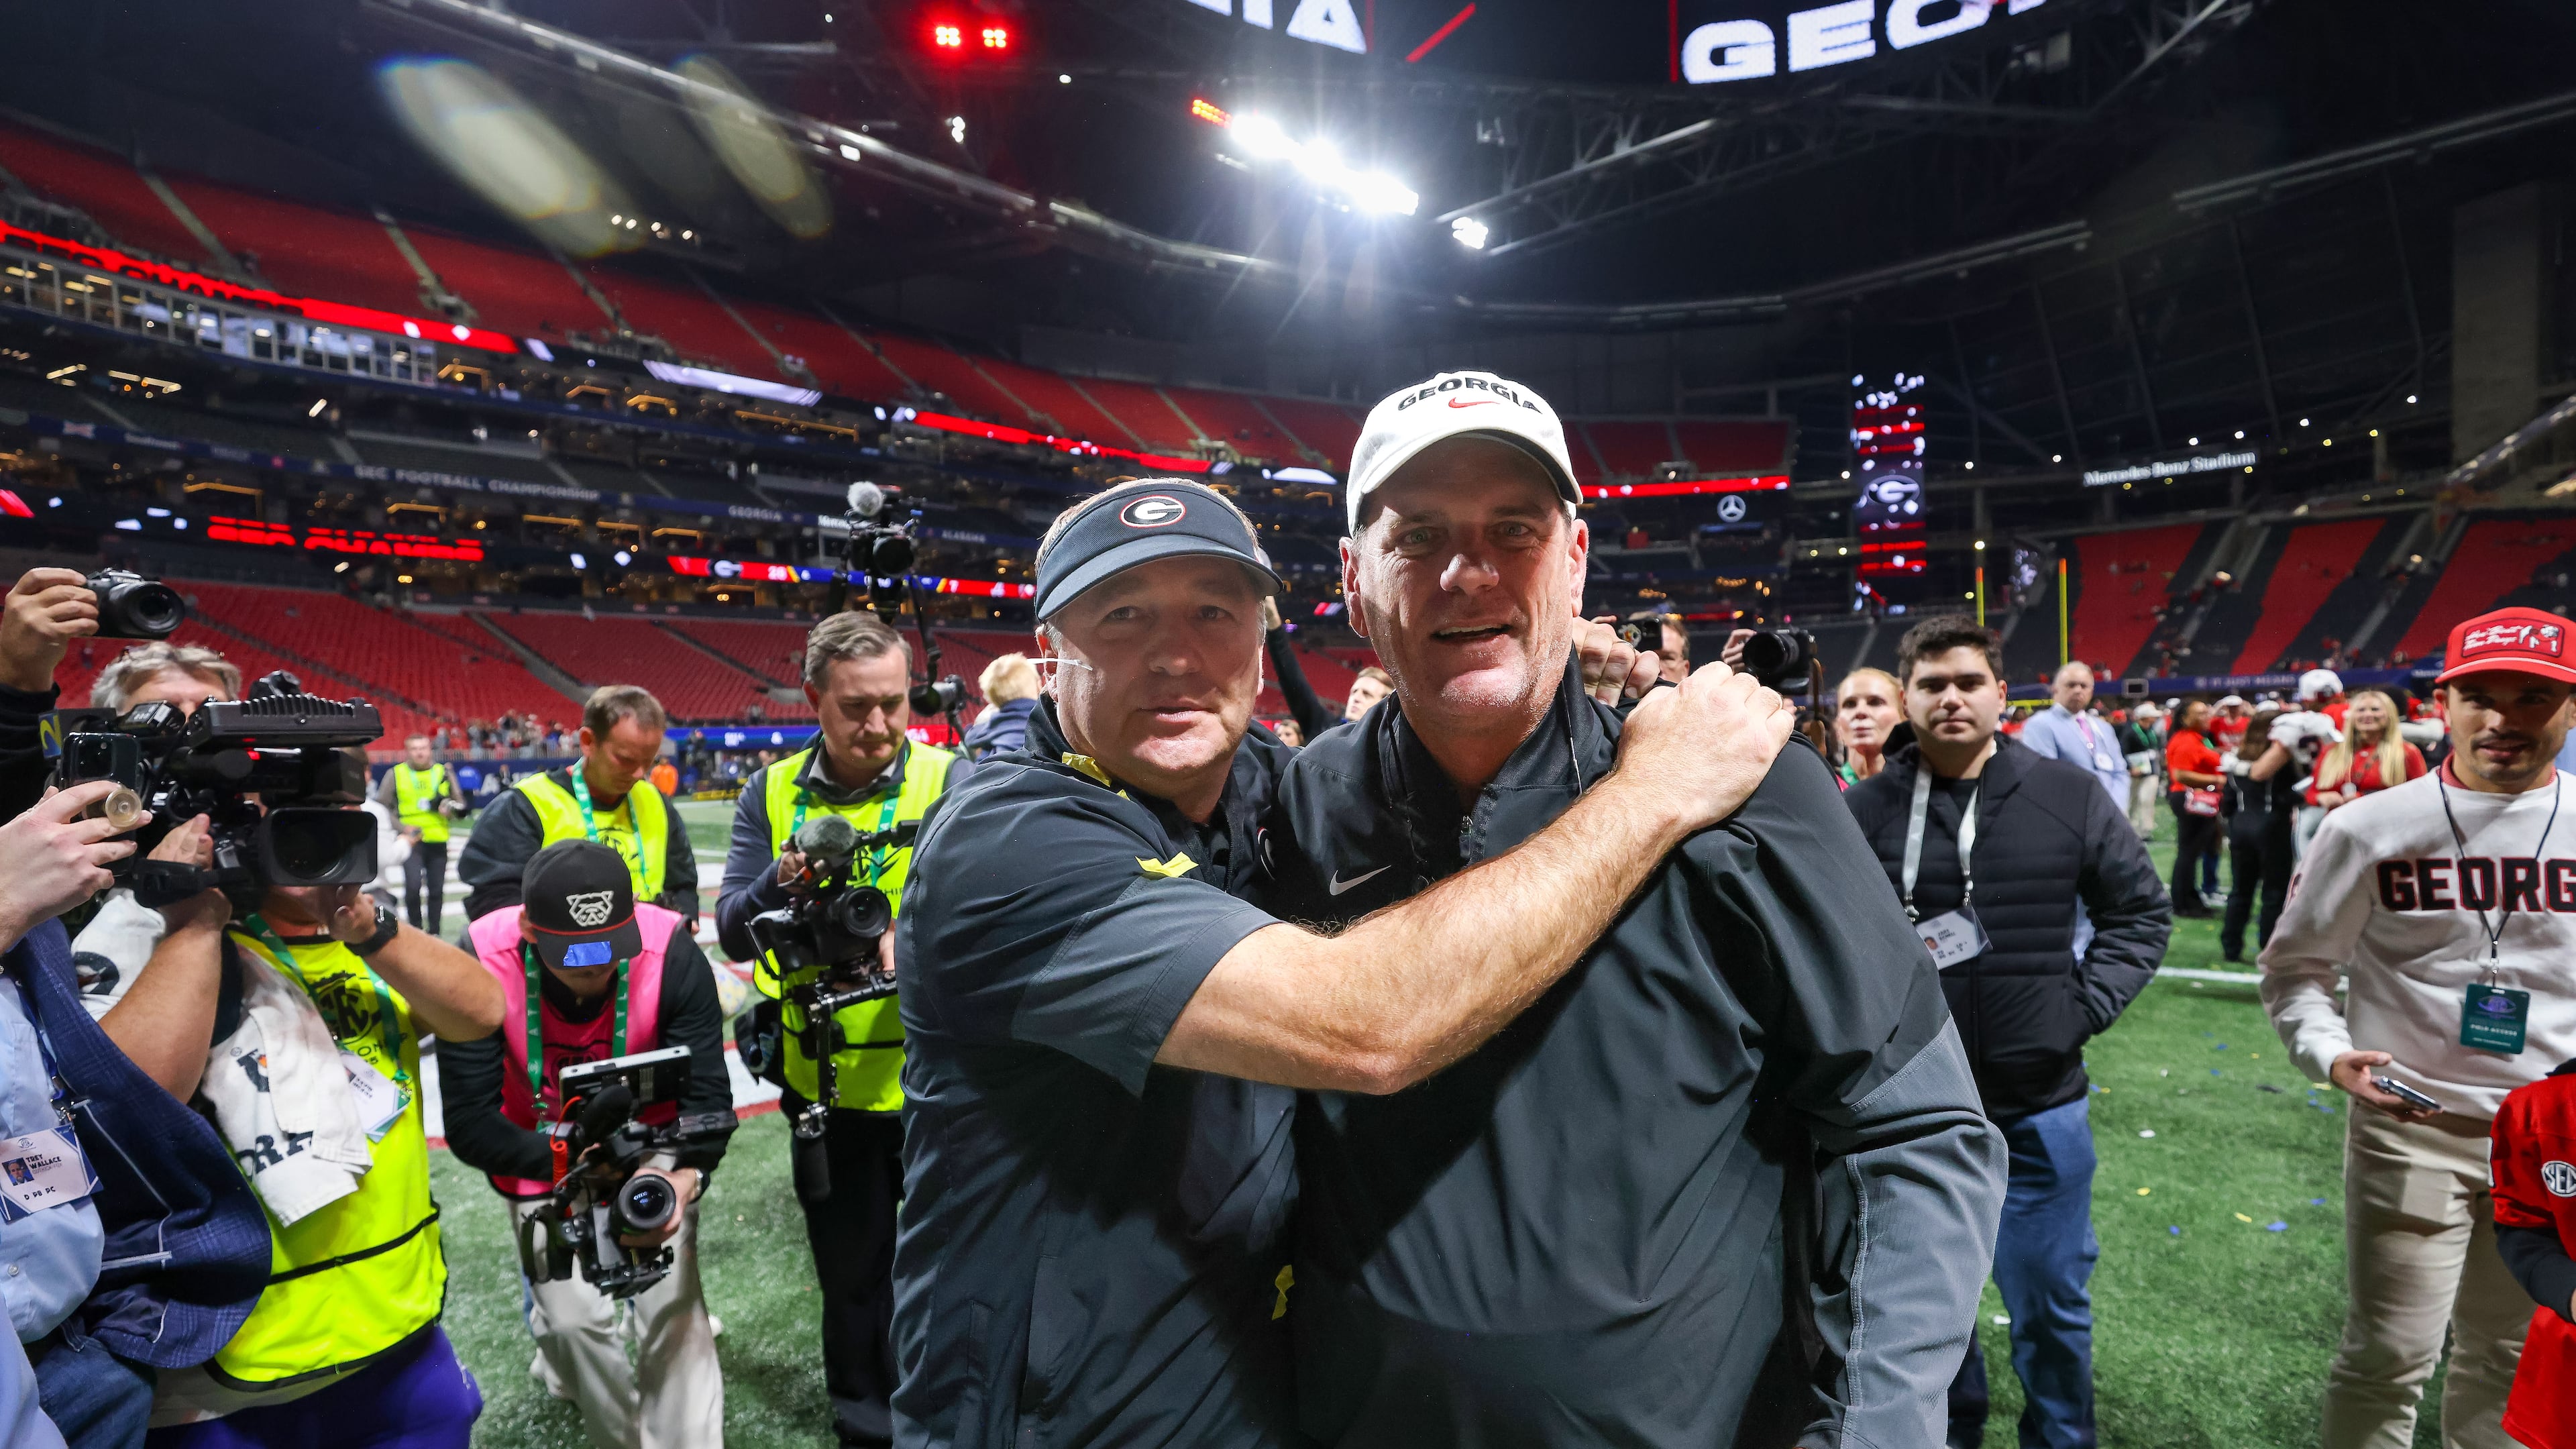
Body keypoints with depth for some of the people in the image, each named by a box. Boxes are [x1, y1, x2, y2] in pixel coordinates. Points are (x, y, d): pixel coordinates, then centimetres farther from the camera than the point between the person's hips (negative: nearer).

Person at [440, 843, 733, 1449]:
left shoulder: (672, 953, -29)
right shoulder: (483, 965, -28)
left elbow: (707, 1093, -25)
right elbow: (468, 1124, -24)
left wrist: (685, 1178, -44)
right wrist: (569, 1162, -37)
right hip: (540, 1159, 1)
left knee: (674, 1304, -8)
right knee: (578, 1318, -1)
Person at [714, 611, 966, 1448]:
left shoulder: (952, 781, -10)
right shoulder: (771, 795, -2)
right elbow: (733, 934, -6)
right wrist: (780, 884, -27)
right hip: (826, 1088, 2)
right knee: (851, 1277, 21)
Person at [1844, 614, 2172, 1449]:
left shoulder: (2071, 795, -3)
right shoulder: (1866, 809, -7)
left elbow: (2140, 913, 7)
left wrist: (2086, 1006, -3)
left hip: (2043, 1107, 0)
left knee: (2052, 1304, 15)